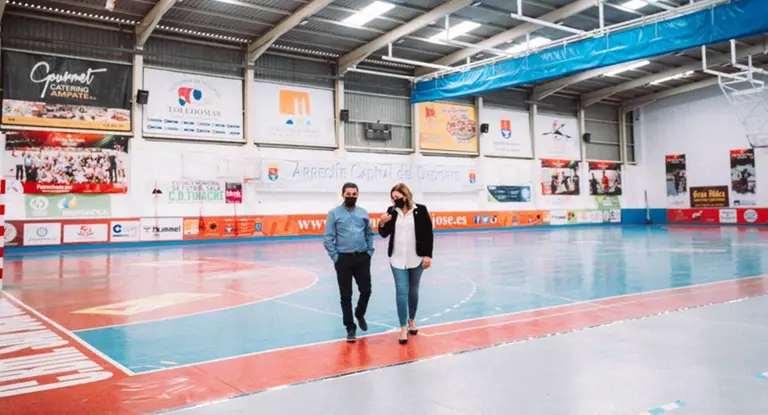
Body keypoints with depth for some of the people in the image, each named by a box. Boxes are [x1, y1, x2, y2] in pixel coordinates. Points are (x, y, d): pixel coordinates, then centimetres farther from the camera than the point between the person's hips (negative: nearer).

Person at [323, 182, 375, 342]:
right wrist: (335, 257, -8)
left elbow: (369, 234, 13)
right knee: (346, 295, 3)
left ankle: (359, 314, 36)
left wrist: (369, 252, 4)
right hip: (344, 259, -3)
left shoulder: (363, 213, 8)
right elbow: (328, 238, -3)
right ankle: (350, 328, 16)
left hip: (362, 258, 3)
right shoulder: (334, 213, -1)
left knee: (366, 291, 6)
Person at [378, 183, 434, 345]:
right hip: (397, 259, 1)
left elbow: (428, 234, -4)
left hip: (416, 258, -1)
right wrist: (382, 223, -14)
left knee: (413, 291, 13)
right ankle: (403, 328, 3)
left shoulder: (420, 210, -5)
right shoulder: (392, 211, 1)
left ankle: (412, 320, 34)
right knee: (401, 292, -4)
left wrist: (428, 255, -8)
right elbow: (384, 234, 7)